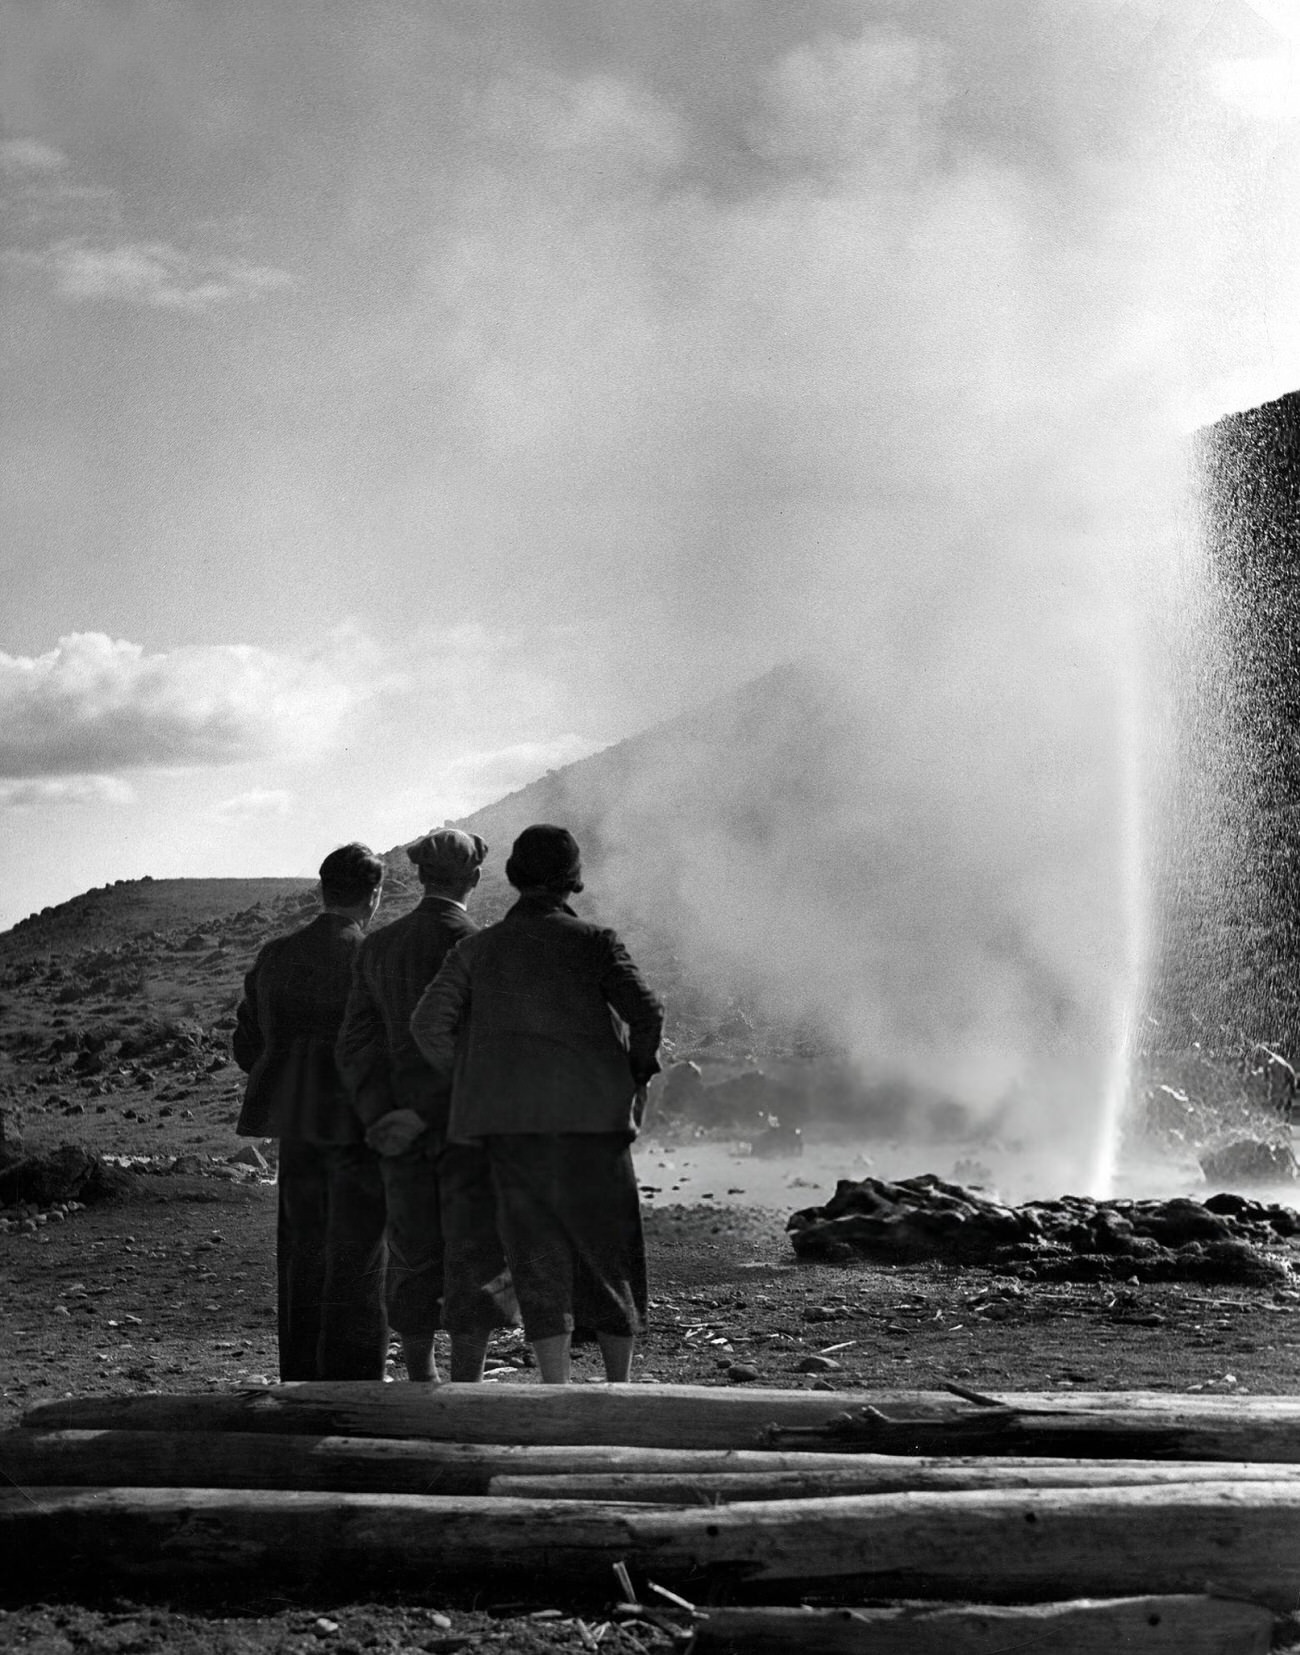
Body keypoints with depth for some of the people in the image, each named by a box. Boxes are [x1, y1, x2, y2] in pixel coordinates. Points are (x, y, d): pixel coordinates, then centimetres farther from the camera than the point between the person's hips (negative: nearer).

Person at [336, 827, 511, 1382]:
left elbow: (356, 1045, 2)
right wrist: (420, 1118, -14)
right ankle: (466, 1385, -3)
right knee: (479, 1257, 0)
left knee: (414, 1258, 13)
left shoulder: (376, 947, 8)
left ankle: (420, 1382, 21)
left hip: (397, 1127, 6)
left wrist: (381, 1119, -6)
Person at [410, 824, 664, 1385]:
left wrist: (469, 1083, 9)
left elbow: (428, 1024, 0)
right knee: (608, 1249, 11)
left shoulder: (477, 949, 8)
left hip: (510, 1121, 2)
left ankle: (556, 1388, 1)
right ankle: (619, 1385, 15)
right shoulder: (593, 942, 0)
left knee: (537, 1254, 6)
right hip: (593, 1114, -2)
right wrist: (635, 1075, 4)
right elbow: (646, 1012, -11)